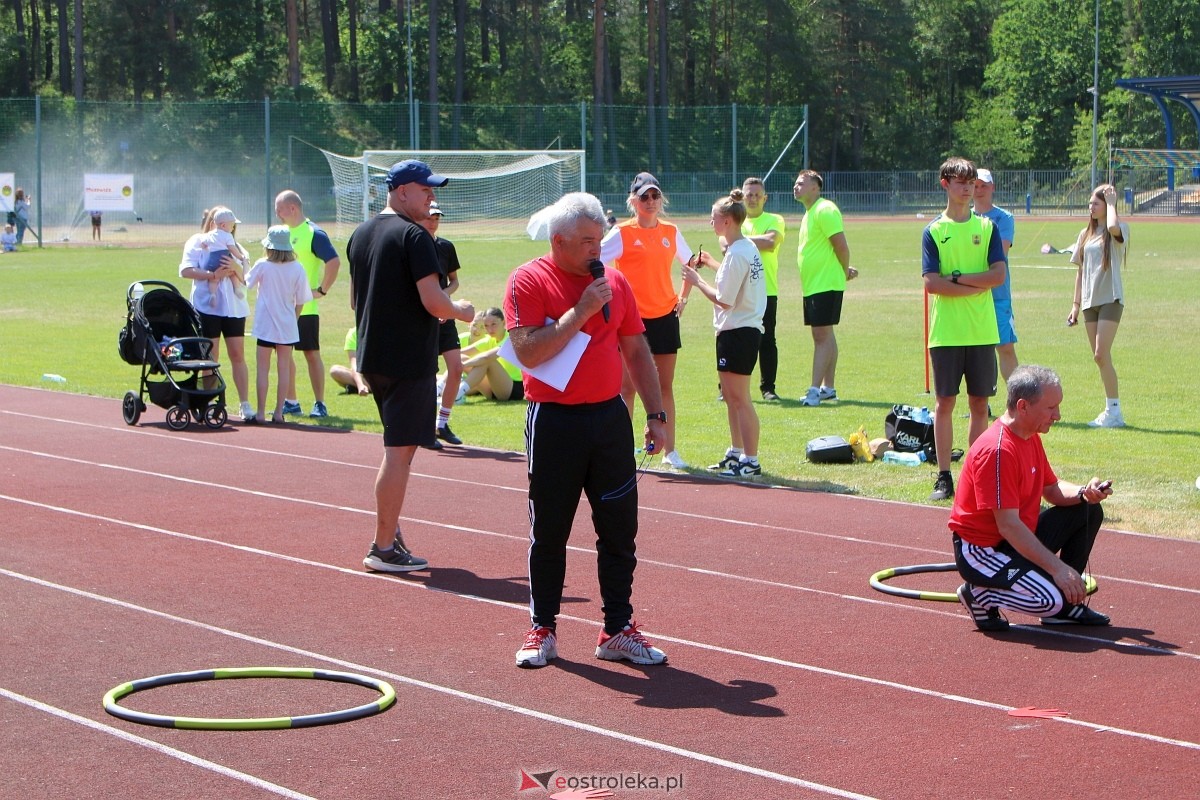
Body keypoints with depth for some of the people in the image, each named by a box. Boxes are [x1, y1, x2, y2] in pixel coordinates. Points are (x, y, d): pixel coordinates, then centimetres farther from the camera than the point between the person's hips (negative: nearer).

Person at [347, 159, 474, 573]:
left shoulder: (360, 235, 12)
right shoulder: (413, 236, -15)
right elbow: (434, 302, -20)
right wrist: (461, 311, -1)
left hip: (371, 357, 9)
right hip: (409, 361, -9)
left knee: (396, 448, 20)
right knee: (399, 451, -4)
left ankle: (390, 532, 22)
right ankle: (384, 548, -1)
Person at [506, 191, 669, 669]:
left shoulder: (614, 282, 9)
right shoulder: (528, 281, -6)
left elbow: (636, 351, 15)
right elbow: (528, 352, -18)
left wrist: (656, 414, 10)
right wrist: (580, 312, -18)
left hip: (610, 416, 4)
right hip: (554, 420, -4)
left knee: (619, 528, 5)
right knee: (549, 531, 5)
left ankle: (618, 630, 14)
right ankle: (542, 630, 17)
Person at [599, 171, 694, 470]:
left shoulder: (671, 232, 7)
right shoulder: (622, 233, -6)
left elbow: (690, 263, 24)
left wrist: (683, 296, 16)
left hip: (665, 316, 4)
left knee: (665, 386, 8)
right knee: (627, 386, 0)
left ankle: (670, 451, 13)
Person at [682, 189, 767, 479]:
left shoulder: (736, 254, -20)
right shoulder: (747, 248, 9)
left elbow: (724, 300, -20)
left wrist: (697, 281, -9)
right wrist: (712, 263, 25)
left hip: (738, 332, -10)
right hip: (741, 328, 10)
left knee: (739, 398, -5)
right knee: (730, 395, 18)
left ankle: (751, 462, -1)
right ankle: (736, 453, 28)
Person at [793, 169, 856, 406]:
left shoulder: (825, 211, -14)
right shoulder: (810, 213, 17)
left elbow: (841, 245, -18)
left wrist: (845, 271, -5)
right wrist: (845, 269, 15)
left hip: (826, 285, -10)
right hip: (811, 286, 10)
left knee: (822, 336, -10)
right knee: (824, 335, 12)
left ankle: (815, 389, -13)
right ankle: (828, 388, 18)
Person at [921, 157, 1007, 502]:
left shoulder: (987, 227, 8)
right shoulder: (933, 231, 2)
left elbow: (999, 275, -3)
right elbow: (931, 283, -8)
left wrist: (957, 278, -11)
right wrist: (978, 285, -9)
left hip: (982, 331, 2)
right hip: (946, 333, -2)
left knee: (979, 403, 6)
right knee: (945, 402, 0)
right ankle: (944, 477, 5)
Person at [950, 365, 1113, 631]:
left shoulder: (1031, 436, 6)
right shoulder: (998, 451, -26)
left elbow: (1052, 488, 16)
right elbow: (1008, 526, -29)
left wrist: (1084, 492, -7)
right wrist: (1057, 567, -30)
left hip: (1019, 539, 10)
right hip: (982, 549, -10)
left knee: (1088, 512, 9)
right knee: (1051, 597, -28)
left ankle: (1066, 604, 11)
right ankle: (981, 594, -3)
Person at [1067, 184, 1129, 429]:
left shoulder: (1119, 230, -5)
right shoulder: (1086, 234, 14)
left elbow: (1113, 227, -32)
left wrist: (1111, 203, -16)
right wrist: (1076, 303, 13)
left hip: (1111, 299, -7)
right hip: (1090, 301, 7)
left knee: (1101, 354, -15)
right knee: (1099, 358, 7)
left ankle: (1114, 411, -9)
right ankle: (1111, 411, 13)